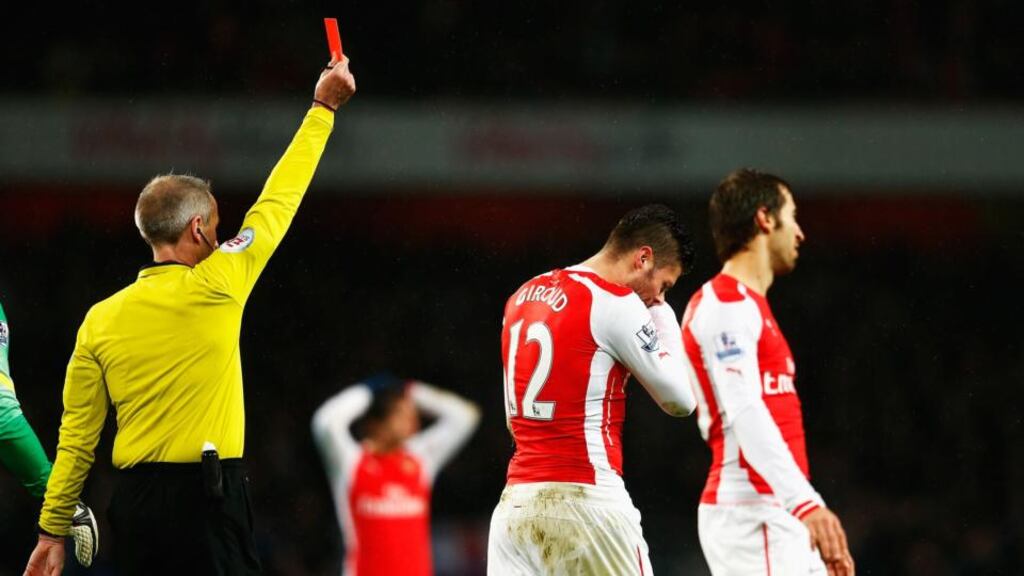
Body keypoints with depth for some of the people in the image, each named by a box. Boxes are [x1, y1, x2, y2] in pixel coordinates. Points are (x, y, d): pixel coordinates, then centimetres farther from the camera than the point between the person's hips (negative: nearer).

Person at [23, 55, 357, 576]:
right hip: (205, 495, -5)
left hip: (133, 505, 5)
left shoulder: (100, 320, 5)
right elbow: (277, 201, 5)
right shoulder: (214, 289, -6)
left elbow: (76, 436, 6)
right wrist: (323, 108, 15)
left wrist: (52, 529, 11)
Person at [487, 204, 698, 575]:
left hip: (515, 501, 7)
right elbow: (680, 399, -1)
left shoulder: (522, 297, 17)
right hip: (586, 500, -7)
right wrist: (664, 318, 10)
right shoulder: (615, 303, -8)